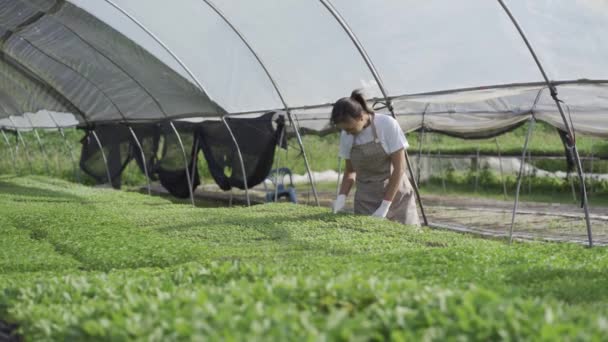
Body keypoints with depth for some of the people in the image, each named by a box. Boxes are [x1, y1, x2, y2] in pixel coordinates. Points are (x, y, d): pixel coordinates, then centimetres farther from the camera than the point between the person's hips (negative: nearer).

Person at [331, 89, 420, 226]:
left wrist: (385, 206, -17)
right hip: (366, 200, 3)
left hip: (395, 194, -3)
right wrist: (341, 197, -9)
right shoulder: (346, 136, -3)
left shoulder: (387, 125, -16)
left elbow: (399, 167, -14)